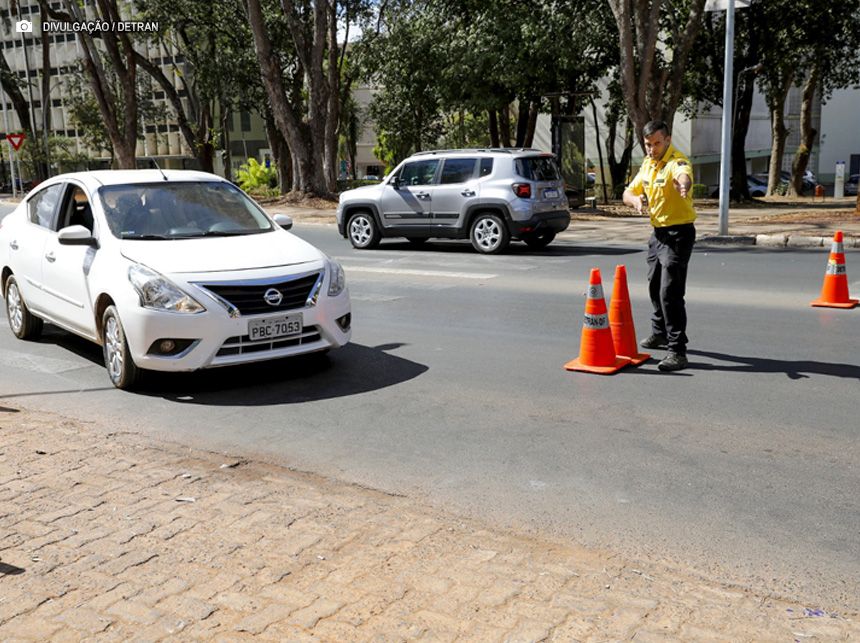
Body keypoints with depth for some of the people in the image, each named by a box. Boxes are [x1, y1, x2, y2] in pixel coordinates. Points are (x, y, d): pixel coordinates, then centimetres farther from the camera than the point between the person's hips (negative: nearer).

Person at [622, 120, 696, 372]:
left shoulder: (677, 162, -20)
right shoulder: (647, 164, 7)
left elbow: (684, 175, -45)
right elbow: (628, 192, 15)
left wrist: (684, 184, -69)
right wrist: (636, 199, -9)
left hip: (679, 234, -9)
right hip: (658, 232, 9)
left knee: (670, 292, -15)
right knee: (655, 287, 22)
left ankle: (677, 351, -12)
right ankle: (660, 333, 43)